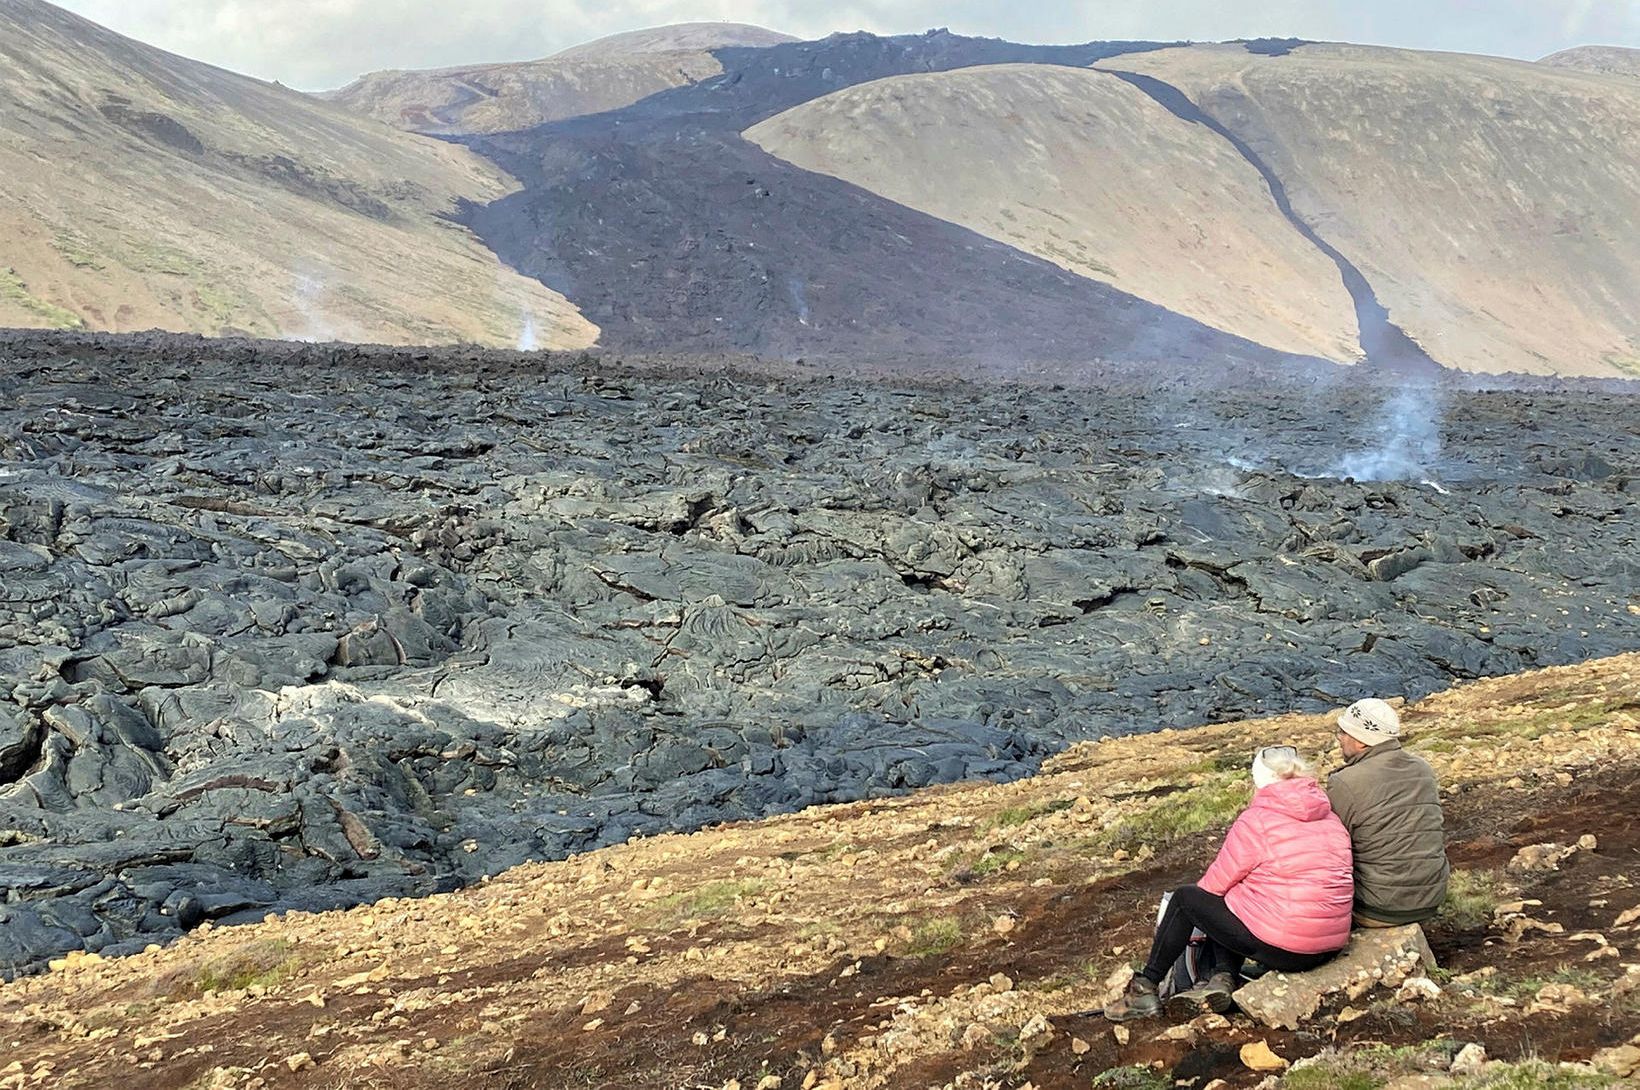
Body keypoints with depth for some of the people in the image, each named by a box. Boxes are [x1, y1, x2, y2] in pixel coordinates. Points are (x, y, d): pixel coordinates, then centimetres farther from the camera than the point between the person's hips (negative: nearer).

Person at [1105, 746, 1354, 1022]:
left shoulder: (1256, 820, -9)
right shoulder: (1332, 818, 10)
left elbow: (1218, 881, -2)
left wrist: (1196, 896, 20)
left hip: (1280, 946, -7)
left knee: (1184, 899, 12)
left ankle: (1145, 990, 16)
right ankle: (1222, 980, 7)